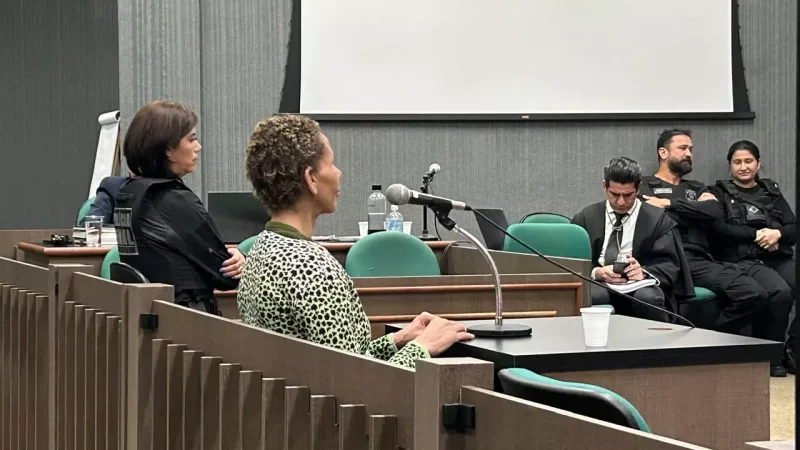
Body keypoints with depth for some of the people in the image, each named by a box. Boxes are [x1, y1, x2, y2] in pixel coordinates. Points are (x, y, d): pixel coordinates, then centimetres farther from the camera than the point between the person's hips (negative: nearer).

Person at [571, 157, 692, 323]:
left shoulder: (657, 219, 8)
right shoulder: (585, 218, 12)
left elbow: (669, 266, 1)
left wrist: (644, 272, -21)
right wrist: (597, 272, -17)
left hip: (641, 286, 0)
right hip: (600, 285, 0)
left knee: (647, 297, -36)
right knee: (592, 296, -36)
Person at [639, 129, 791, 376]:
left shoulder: (697, 188, 29)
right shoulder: (644, 187, 12)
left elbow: (715, 212, 6)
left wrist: (670, 204, -2)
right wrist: (696, 212, 4)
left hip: (708, 260, 7)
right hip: (683, 262, -7)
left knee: (778, 295, -13)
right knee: (752, 293, -28)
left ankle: (768, 360, 3)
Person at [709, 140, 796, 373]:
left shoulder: (771, 190, 25)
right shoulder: (721, 192, 14)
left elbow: (793, 227, 16)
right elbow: (718, 228, -4)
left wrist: (777, 234, -7)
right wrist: (756, 235, -9)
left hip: (780, 258, 4)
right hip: (743, 260, -4)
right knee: (780, 291, -34)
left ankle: (792, 350, -14)